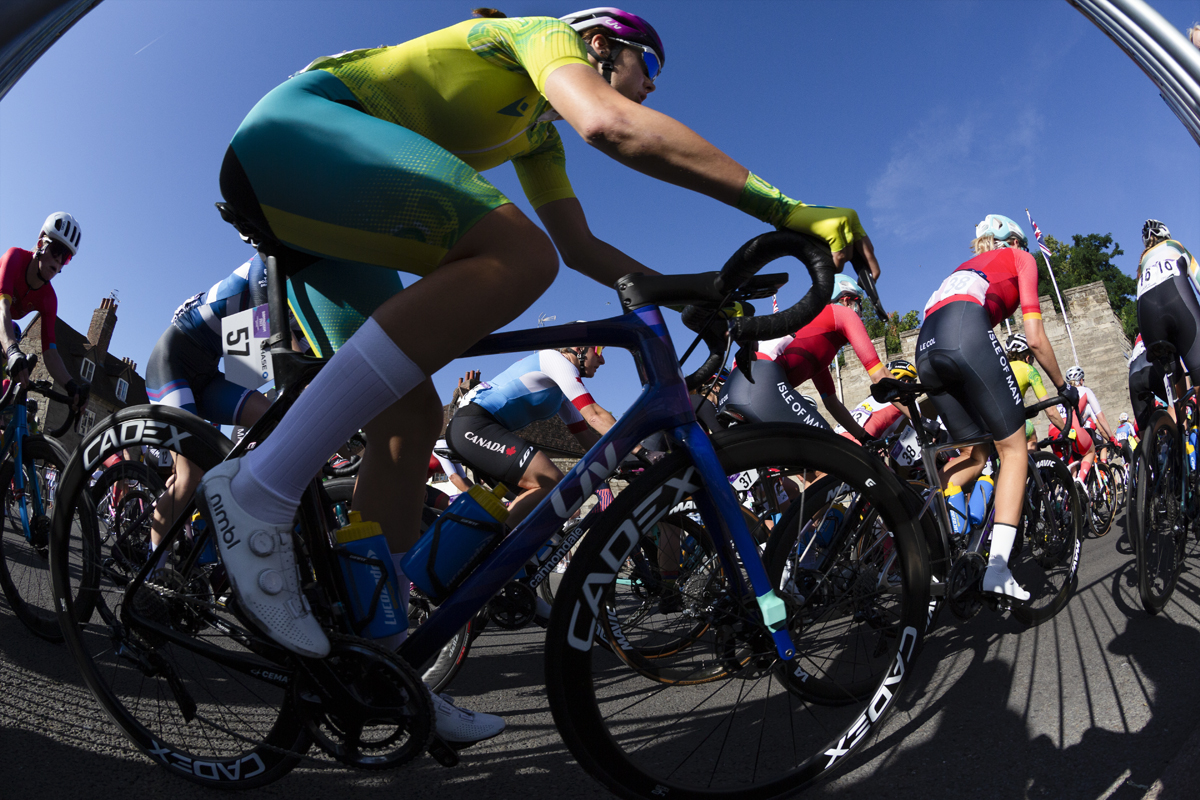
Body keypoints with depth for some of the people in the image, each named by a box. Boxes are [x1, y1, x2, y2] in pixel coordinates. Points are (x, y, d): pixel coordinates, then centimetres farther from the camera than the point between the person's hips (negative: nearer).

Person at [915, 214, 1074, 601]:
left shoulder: (964, 267, 40)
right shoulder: (1020, 258, 24)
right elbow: (1034, 339, 14)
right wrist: (1063, 387, 26)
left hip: (926, 350, 6)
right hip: (966, 336, -6)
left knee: (973, 455, 18)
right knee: (1014, 448, 5)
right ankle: (997, 568, -5)